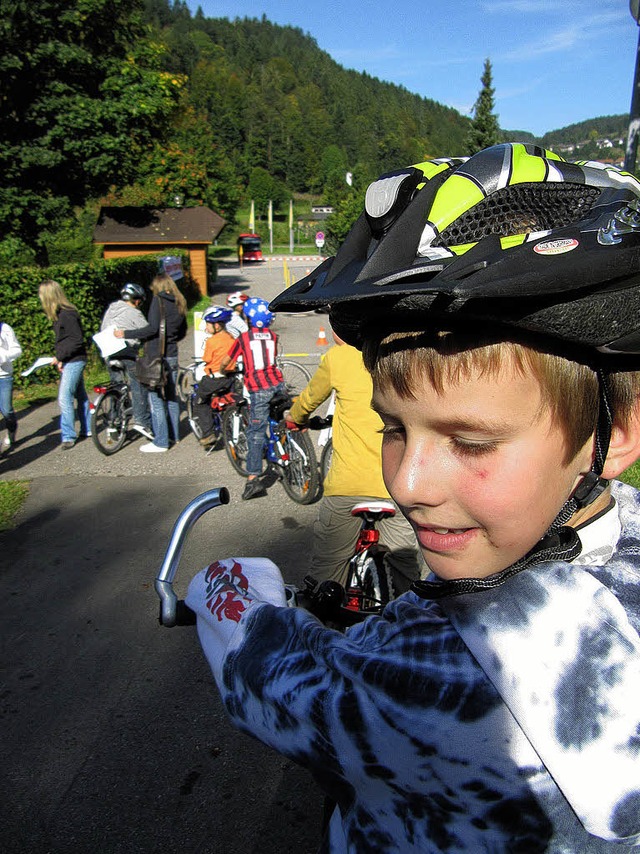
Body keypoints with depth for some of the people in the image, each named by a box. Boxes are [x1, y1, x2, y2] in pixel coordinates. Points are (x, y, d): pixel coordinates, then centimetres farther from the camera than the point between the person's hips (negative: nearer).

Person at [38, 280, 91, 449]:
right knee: (80, 395, 16)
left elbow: (77, 340, -22)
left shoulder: (67, 314, -18)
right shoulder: (59, 314, 11)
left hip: (74, 361, -10)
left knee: (64, 398, -10)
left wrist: (60, 356, -16)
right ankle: (87, 429, 26)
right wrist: (61, 359, 4)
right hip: (69, 361, 10)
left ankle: (68, 436, -3)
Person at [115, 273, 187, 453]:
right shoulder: (180, 303, 10)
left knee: (156, 399, -3)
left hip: (157, 356, -7)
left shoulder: (158, 300, -10)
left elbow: (152, 328, -20)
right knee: (171, 396, 16)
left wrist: (125, 334, -15)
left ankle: (160, 442, -1)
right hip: (172, 356, 7)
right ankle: (173, 435, 25)